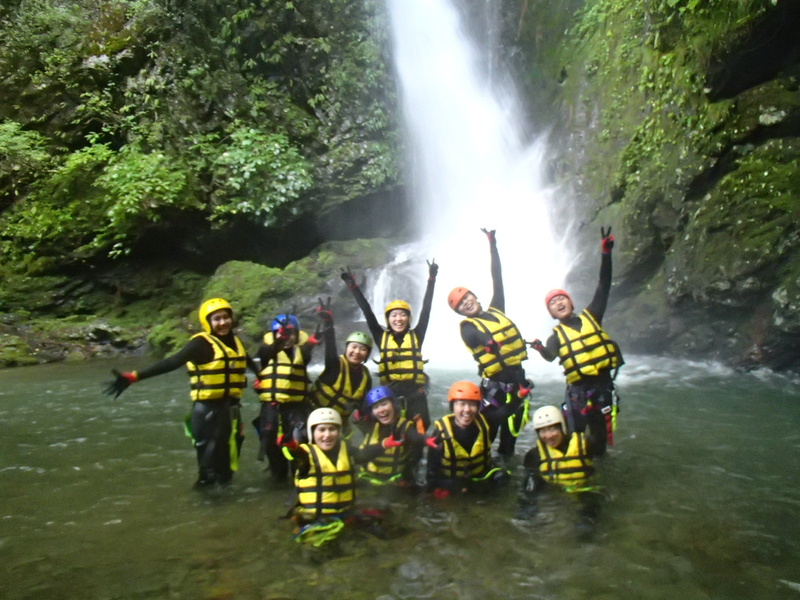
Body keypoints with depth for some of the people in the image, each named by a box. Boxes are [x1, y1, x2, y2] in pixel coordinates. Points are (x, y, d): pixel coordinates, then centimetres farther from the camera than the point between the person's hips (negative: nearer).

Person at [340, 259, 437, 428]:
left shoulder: (416, 336, 7)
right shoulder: (382, 337, 8)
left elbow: (426, 309, 5)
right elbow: (367, 312, 7)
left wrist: (431, 279, 3)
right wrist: (353, 286, 7)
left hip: (415, 393, 0)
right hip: (390, 393, 1)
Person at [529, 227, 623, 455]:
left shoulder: (591, 317, 6)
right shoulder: (557, 335, 1)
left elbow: (603, 287, 2)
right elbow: (551, 356, -19)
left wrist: (605, 253, -6)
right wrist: (541, 349, -43)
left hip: (603, 384, 2)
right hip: (578, 389, -2)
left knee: (601, 433, 14)